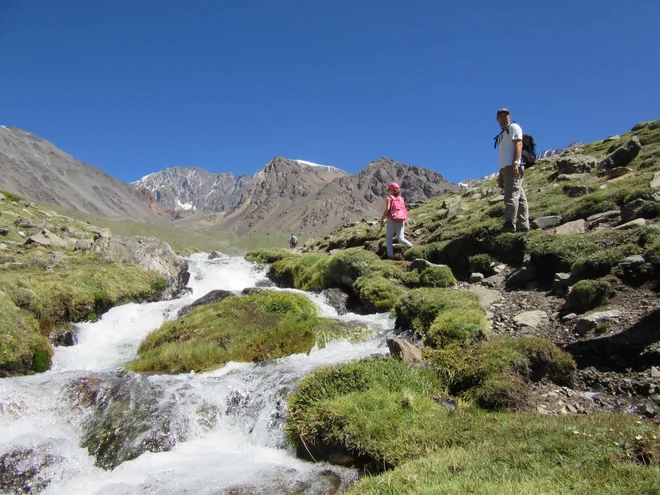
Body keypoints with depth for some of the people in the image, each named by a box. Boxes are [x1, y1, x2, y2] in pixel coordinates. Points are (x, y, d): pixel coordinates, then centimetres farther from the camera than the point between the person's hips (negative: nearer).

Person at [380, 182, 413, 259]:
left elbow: (387, 209, -13)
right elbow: (404, 209, 11)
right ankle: (410, 245, -23)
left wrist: (382, 219, -7)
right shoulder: (401, 198, 15)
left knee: (388, 238, 8)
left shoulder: (389, 197, 0)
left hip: (392, 220, -4)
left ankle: (390, 255, 2)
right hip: (401, 220, 4)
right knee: (400, 238, 4)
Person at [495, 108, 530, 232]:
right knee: (520, 197, 5)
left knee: (511, 195, -19)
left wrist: (515, 163, -24)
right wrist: (500, 175, 21)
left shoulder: (514, 127, 5)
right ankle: (523, 225, 4)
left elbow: (518, 144, -10)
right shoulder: (501, 135, 29)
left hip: (513, 167, -9)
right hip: (505, 168, 9)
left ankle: (510, 223, -28)